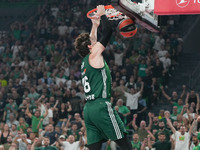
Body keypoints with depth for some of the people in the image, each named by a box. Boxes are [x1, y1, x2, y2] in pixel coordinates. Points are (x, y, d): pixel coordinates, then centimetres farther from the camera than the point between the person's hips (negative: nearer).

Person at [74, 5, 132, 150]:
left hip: (89, 108, 8)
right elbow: (108, 31, -5)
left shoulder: (86, 61, 19)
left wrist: (95, 25, 44)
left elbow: (91, 42, 39)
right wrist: (102, 15, 9)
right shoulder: (94, 55, -3)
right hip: (101, 105, -8)